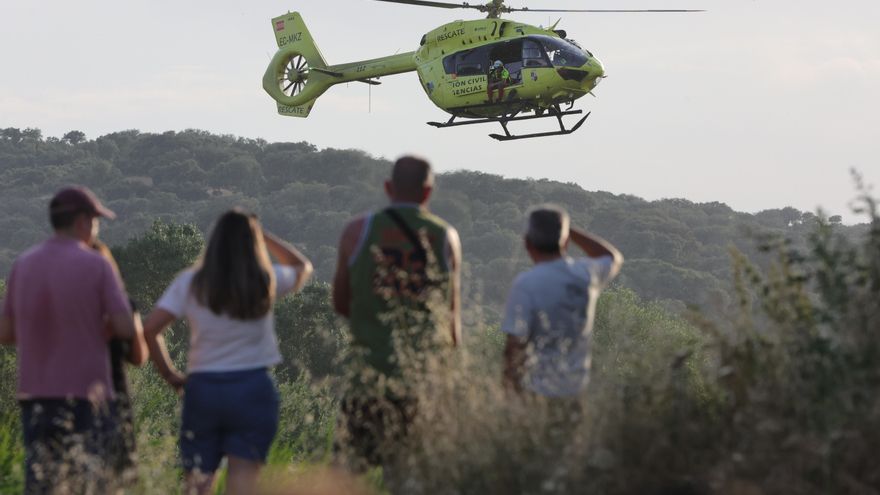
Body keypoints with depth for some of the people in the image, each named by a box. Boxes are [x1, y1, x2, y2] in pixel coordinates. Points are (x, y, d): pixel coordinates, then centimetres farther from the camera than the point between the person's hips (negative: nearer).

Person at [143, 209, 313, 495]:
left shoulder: (190, 282, 0)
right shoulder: (266, 282, 0)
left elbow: (150, 329, -7)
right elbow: (303, 266, 22)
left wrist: (169, 375, 4)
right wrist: (262, 235, 20)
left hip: (202, 388, 1)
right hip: (253, 389, -1)